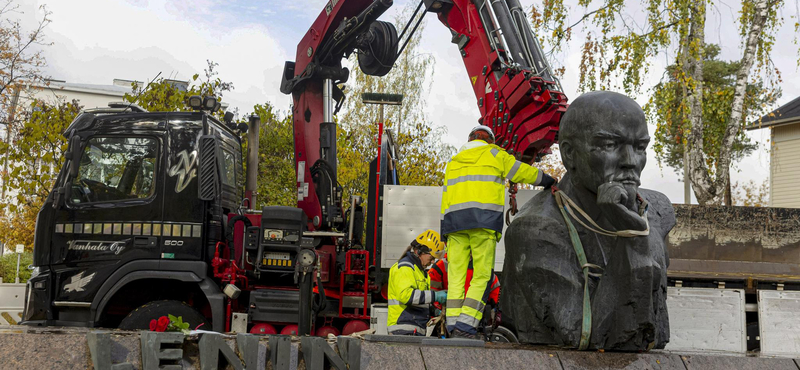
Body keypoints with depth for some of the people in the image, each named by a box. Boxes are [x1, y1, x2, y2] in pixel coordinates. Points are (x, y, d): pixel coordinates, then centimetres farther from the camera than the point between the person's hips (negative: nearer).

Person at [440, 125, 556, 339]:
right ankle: (465, 325, -15)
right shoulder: (494, 154, 13)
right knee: (482, 275, -5)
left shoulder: (453, 162, 25)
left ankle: (453, 325, -2)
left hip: (454, 220, 5)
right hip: (484, 220, -4)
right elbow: (522, 172, 17)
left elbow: (445, 198, 19)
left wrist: (445, 232, 18)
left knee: (456, 275, 4)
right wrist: (549, 181, 33)